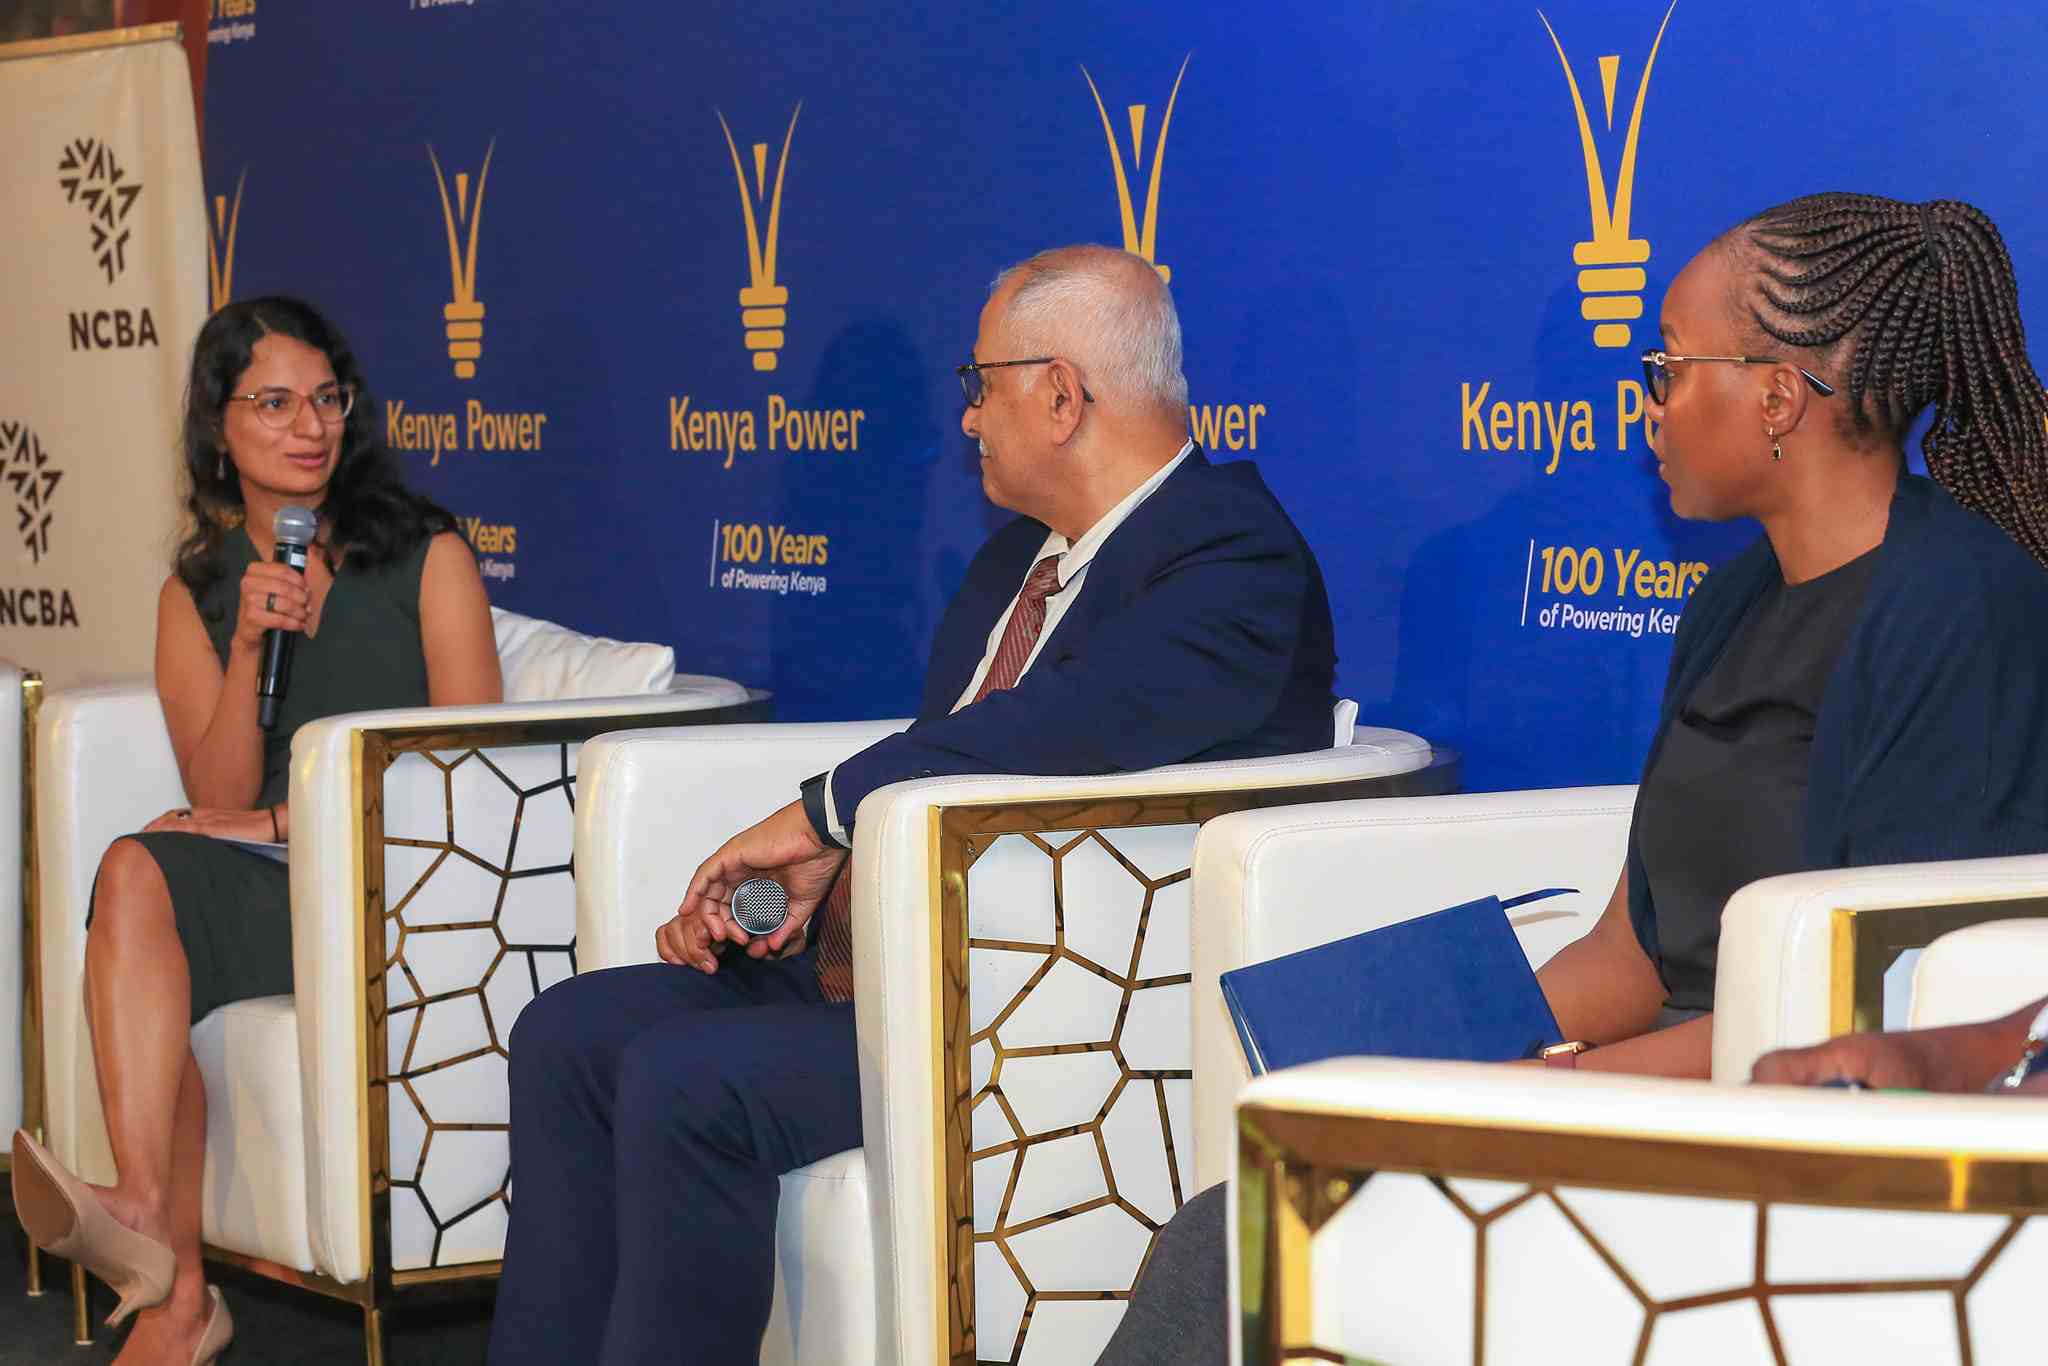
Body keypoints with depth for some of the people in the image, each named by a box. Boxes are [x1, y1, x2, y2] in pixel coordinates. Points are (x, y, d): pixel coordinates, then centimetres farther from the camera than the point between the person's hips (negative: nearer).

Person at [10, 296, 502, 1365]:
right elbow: (218, 799, 6)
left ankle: (142, 1214, -35)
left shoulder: (428, 557, 7)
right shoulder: (195, 595, 17)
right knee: (138, 875, -32)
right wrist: (250, 649, -9)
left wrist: (282, 819, -5)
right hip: (260, 887, 3)